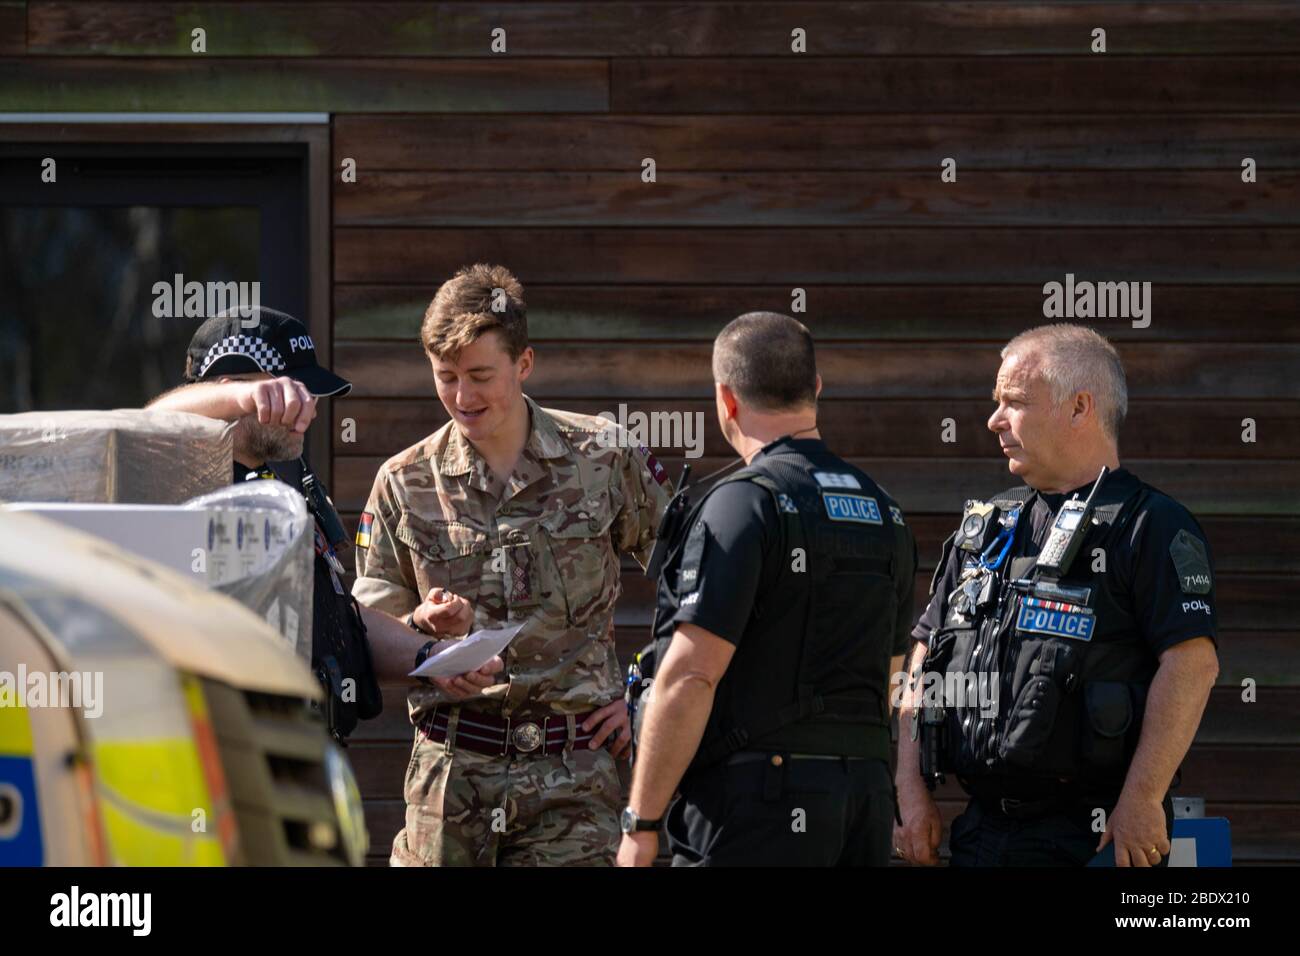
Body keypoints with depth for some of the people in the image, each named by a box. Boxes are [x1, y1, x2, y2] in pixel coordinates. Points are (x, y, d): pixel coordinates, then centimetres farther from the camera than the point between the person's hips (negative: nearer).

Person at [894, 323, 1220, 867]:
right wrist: (912, 792, 10)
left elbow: (1193, 663, -15)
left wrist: (1141, 801, -20)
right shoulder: (983, 529, 18)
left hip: (1095, 838, -7)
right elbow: (926, 660, 20)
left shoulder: (1152, 527, -5)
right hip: (983, 832, 7)